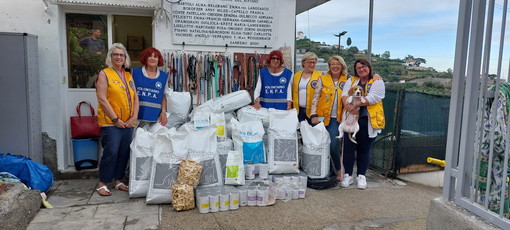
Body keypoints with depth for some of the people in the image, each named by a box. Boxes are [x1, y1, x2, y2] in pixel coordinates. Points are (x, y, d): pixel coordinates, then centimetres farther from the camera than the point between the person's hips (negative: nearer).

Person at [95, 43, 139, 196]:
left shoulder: (128, 76, 16)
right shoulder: (104, 74, -1)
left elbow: (135, 97, 15)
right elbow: (102, 99, -10)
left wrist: (134, 116, 1)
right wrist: (115, 119, -13)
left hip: (128, 123, 6)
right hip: (111, 122, -6)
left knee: (124, 153, 8)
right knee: (111, 152, -8)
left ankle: (118, 181, 21)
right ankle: (102, 183, 6)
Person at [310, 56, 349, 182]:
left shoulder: (346, 81, 8)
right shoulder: (323, 79, 4)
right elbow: (315, 98, -1)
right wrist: (314, 115, -9)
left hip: (336, 118, 0)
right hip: (322, 117, 0)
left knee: (333, 145, -11)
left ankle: (338, 170, 10)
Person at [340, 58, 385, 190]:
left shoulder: (377, 82, 2)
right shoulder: (351, 80, 13)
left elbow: (373, 97, -14)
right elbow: (345, 94, -2)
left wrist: (356, 104, -23)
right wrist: (349, 106, -22)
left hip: (368, 121, -2)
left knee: (364, 149, 7)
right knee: (348, 147, 3)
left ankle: (361, 176, 19)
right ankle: (348, 175, 15)